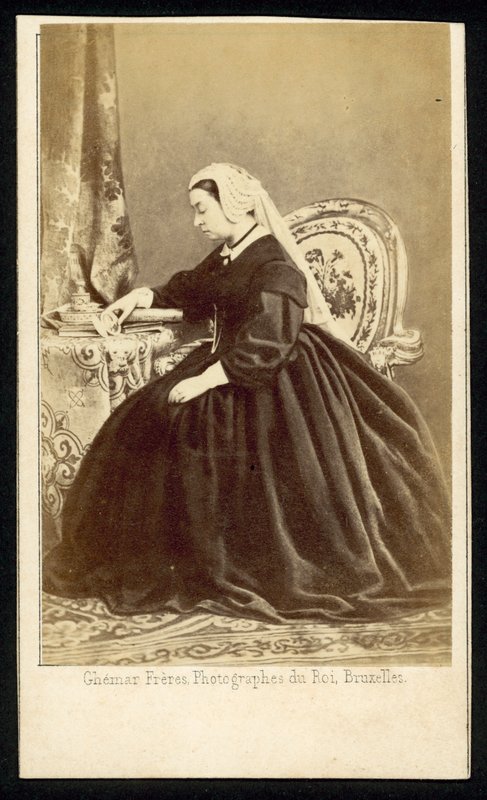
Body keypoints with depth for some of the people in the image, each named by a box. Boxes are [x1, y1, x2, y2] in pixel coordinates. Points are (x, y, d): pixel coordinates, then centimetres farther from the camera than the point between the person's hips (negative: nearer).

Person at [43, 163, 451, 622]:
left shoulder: (274, 267, -20)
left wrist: (205, 380, -25)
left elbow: (264, 346, -27)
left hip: (271, 382, -10)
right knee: (146, 426, 3)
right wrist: (144, 296, 18)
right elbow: (193, 289, 29)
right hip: (226, 363, 10)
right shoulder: (227, 257, 8)